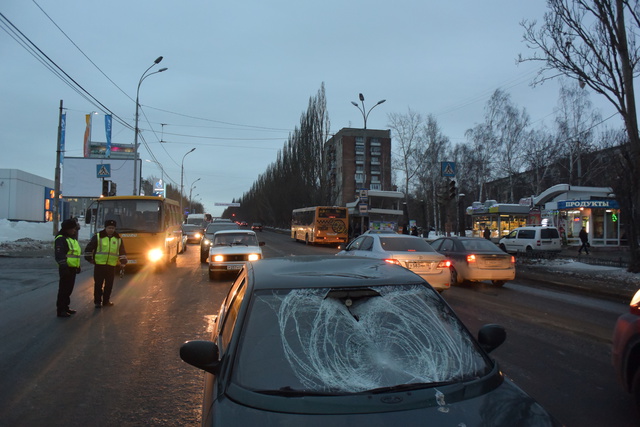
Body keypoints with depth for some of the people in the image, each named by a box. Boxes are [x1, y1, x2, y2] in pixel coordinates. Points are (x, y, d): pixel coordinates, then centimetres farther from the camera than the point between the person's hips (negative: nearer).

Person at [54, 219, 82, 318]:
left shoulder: (72, 239, 19)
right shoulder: (61, 239, -12)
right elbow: (59, 255, -22)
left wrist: (78, 266, 28)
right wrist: (63, 266, -30)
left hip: (72, 268, 9)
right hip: (66, 269, -9)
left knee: (69, 289, 16)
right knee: (63, 290, -5)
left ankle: (65, 307, 26)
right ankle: (60, 310, 0)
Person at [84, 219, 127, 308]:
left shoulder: (118, 239, 8)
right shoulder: (97, 237, -2)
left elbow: (122, 251, 17)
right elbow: (89, 248, 2)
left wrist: (123, 261, 12)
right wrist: (89, 259, 0)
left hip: (111, 266, 3)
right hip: (99, 265, -3)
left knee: (109, 285, 10)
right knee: (98, 284, 2)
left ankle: (106, 300, 22)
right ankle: (97, 301, 12)